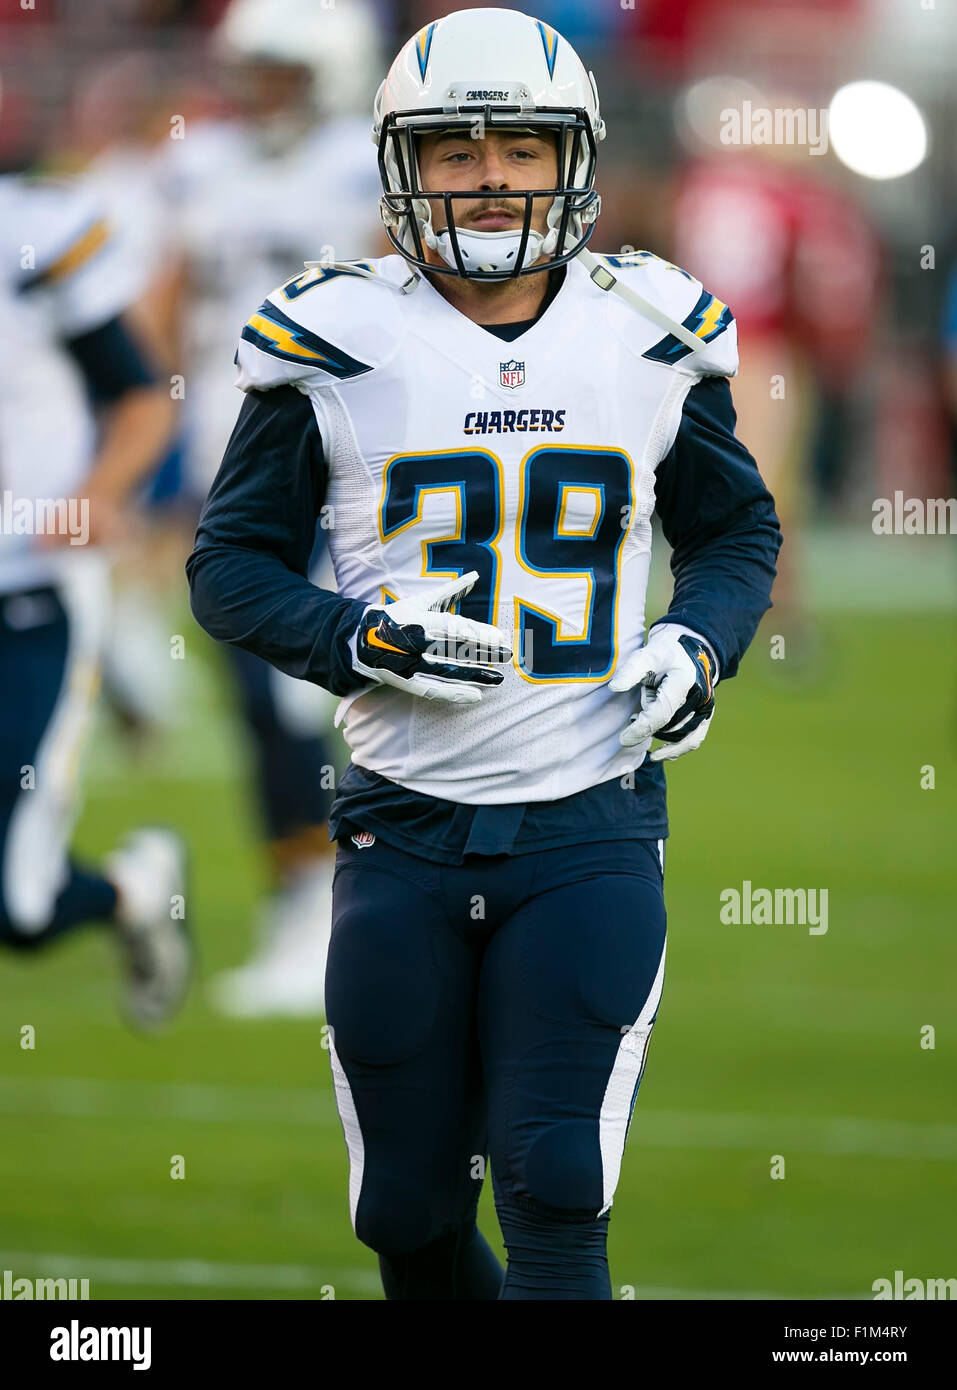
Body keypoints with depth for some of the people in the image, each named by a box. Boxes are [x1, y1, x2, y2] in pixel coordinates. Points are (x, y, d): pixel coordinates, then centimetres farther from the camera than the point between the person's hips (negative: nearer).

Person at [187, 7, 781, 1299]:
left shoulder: (656, 334, 4)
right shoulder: (335, 342, -3)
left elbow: (736, 530, 18)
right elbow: (231, 564, 3)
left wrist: (700, 642, -3)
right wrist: (363, 642, -16)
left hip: (590, 828, 0)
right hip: (403, 836, 0)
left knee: (555, 1195, -12)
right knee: (412, 1217, 8)